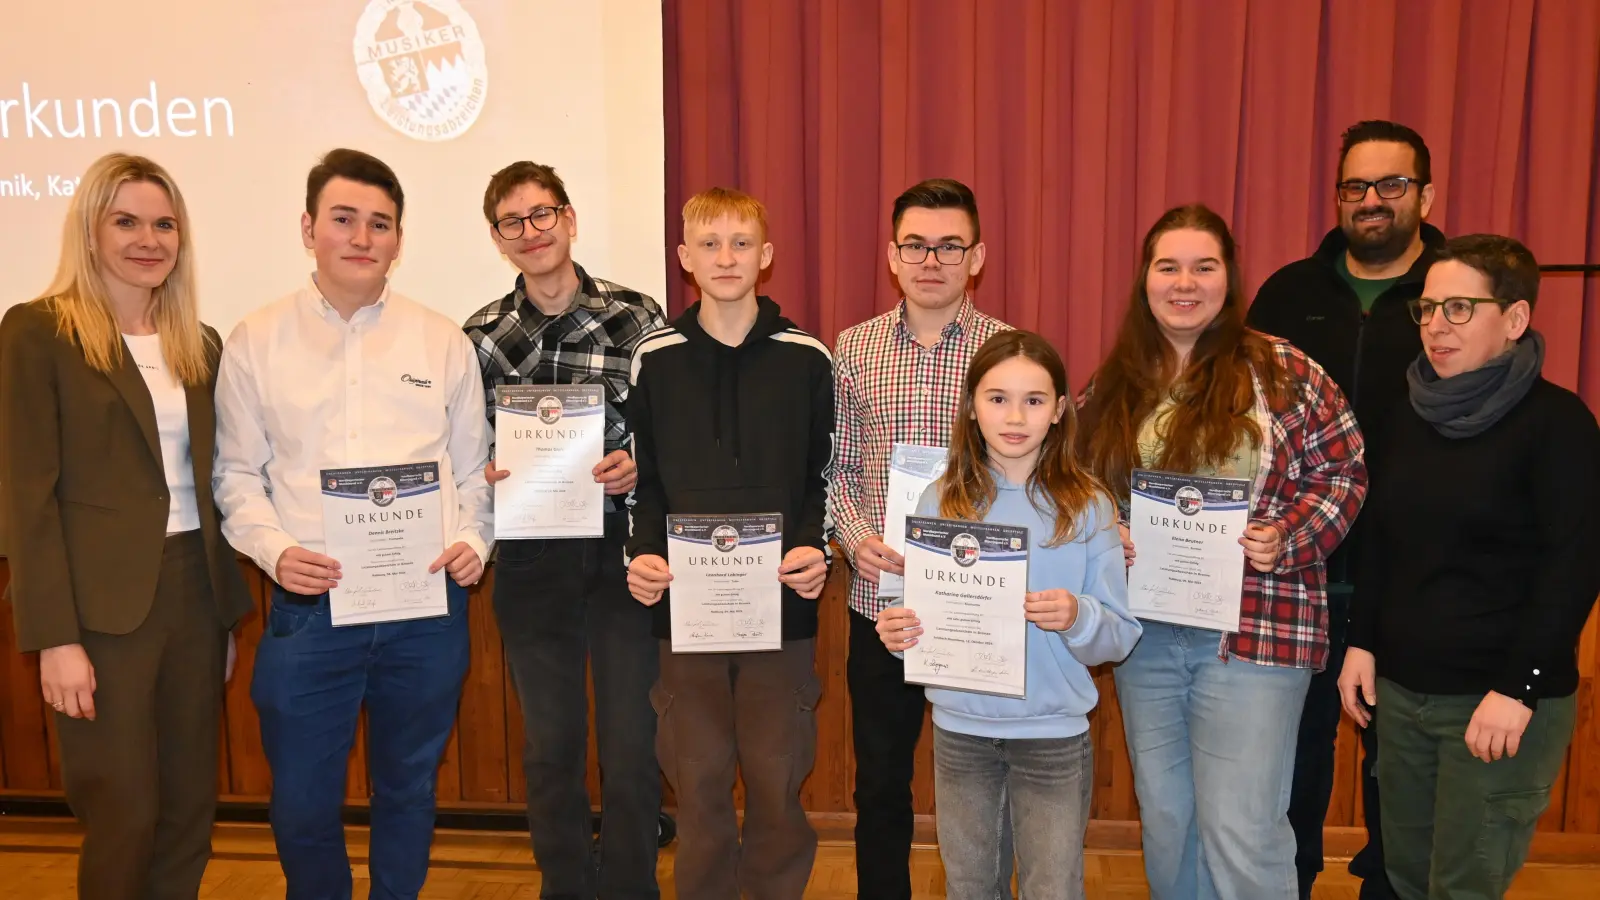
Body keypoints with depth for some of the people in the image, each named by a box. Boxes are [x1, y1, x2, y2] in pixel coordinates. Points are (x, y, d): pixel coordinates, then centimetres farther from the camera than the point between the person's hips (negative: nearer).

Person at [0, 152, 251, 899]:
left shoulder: (200, 343, 11)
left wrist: (229, 614, 13)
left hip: (194, 590, 5)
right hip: (103, 606, -5)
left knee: (190, 809, 12)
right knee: (124, 816, 3)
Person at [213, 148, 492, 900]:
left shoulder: (443, 343, 6)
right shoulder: (255, 342, 4)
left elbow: (474, 467, 9)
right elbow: (237, 473, 5)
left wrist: (473, 541, -7)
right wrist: (274, 550, -11)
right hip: (308, 605, 0)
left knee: (407, 788, 16)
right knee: (301, 801, 9)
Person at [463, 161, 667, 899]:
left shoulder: (636, 316, -4)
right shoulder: (480, 337, 4)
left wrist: (639, 464, -18)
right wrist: (483, 474, -11)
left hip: (623, 552, -2)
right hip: (531, 561, 2)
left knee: (633, 746, 6)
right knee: (549, 749, 13)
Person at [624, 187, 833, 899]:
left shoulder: (807, 360, 2)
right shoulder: (654, 360, 4)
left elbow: (824, 477, 5)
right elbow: (645, 480, 6)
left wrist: (815, 548, -11)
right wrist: (643, 553, -10)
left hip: (782, 605, 0)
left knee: (777, 781, 7)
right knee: (698, 784, 8)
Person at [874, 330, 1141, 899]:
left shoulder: (1088, 507, -6)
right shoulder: (942, 502, -2)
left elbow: (1120, 638, -5)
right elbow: (919, 617, 4)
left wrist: (1077, 618, -24)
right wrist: (899, 633, -17)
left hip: (1054, 734, -2)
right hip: (961, 729, 2)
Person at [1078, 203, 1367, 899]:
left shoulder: (1282, 372, -5)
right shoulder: (1113, 385, 5)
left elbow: (1343, 472, -2)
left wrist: (1287, 540, -16)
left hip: (1256, 628, -4)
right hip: (1143, 629, 4)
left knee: (1240, 833, -1)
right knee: (1164, 817, 17)